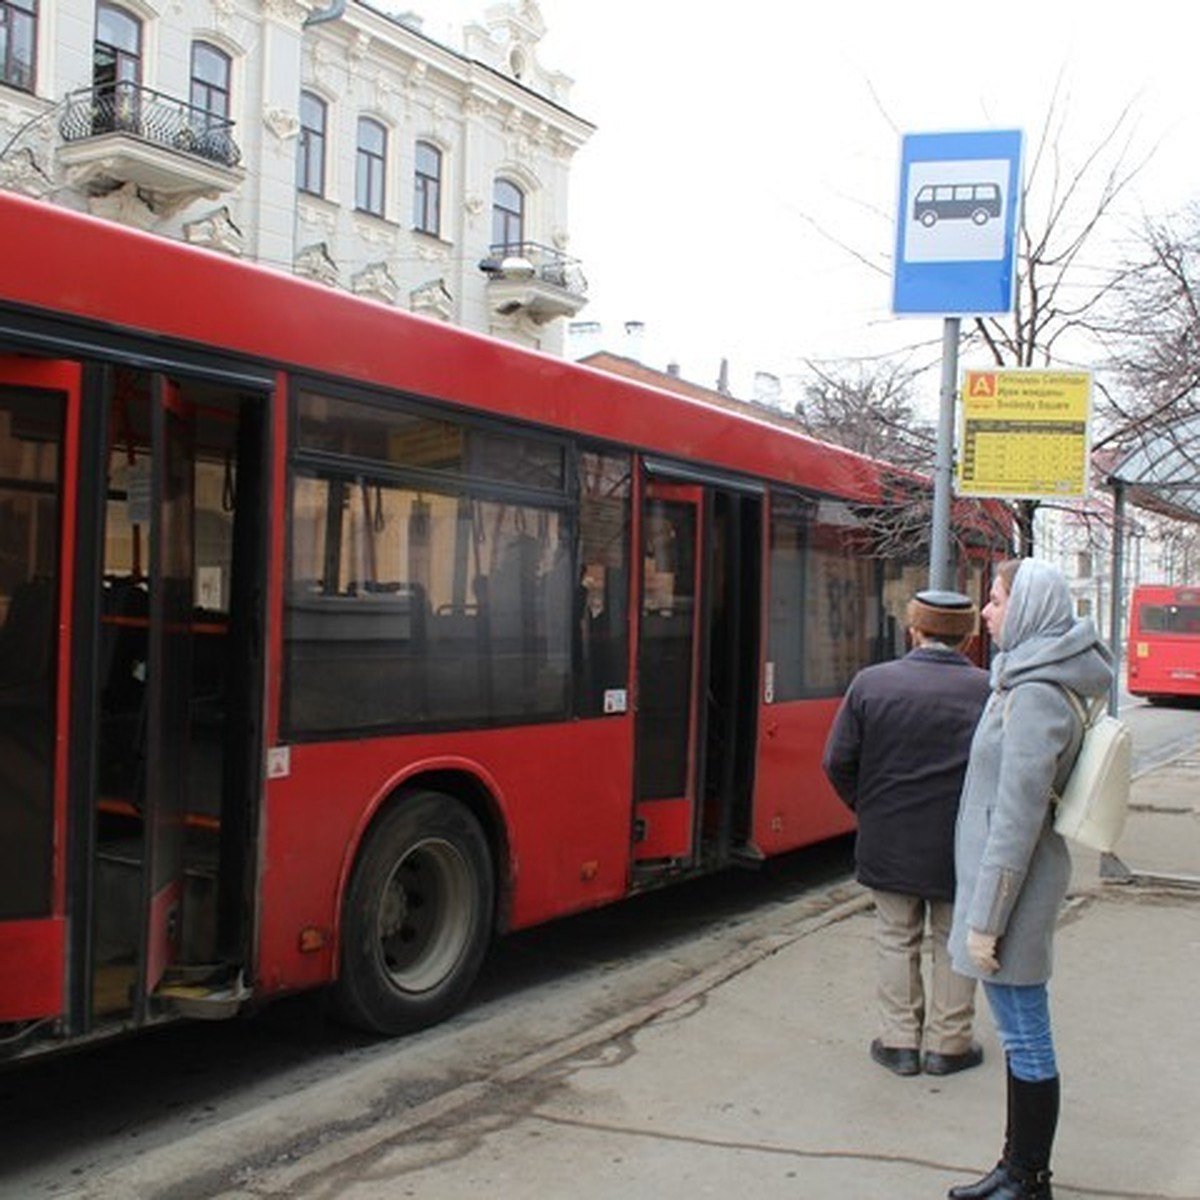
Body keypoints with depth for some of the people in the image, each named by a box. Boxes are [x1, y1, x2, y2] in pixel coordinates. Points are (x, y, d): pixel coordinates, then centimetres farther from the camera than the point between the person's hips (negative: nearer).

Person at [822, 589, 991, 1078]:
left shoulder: (871, 682, -9)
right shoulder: (990, 692, -13)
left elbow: (838, 762, -5)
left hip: (888, 844, 1)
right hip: (960, 848, -1)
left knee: (896, 940, 16)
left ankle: (899, 1041, 22)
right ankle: (947, 1044, 24)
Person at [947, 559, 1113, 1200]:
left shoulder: (1035, 696, -20)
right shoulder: (1027, 681, 11)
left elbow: (1017, 817, -22)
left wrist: (985, 918, -19)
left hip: (1013, 881, -10)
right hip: (1008, 876, 10)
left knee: (1026, 1038, 2)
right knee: (1021, 1033, 18)